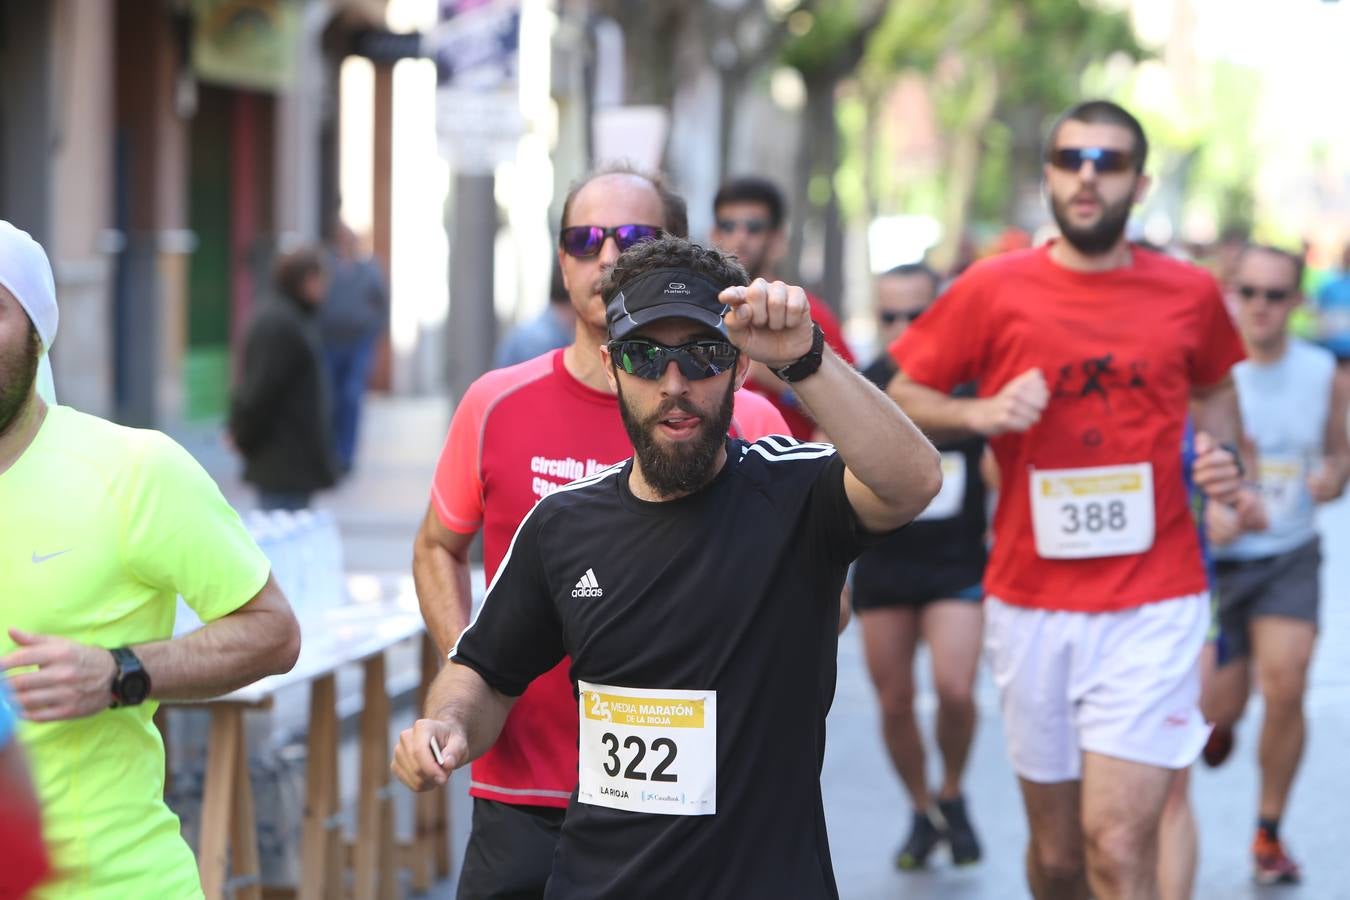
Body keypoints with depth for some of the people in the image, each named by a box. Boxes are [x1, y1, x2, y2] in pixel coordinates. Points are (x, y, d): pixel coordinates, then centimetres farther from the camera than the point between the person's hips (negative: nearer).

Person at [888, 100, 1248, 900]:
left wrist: (1224, 456, 2)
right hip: (1031, 605, 1)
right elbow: (901, 400, 7)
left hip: (1153, 606, -1)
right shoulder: (994, 290, 0)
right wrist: (981, 414, -12)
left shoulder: (1190, 294, 3)